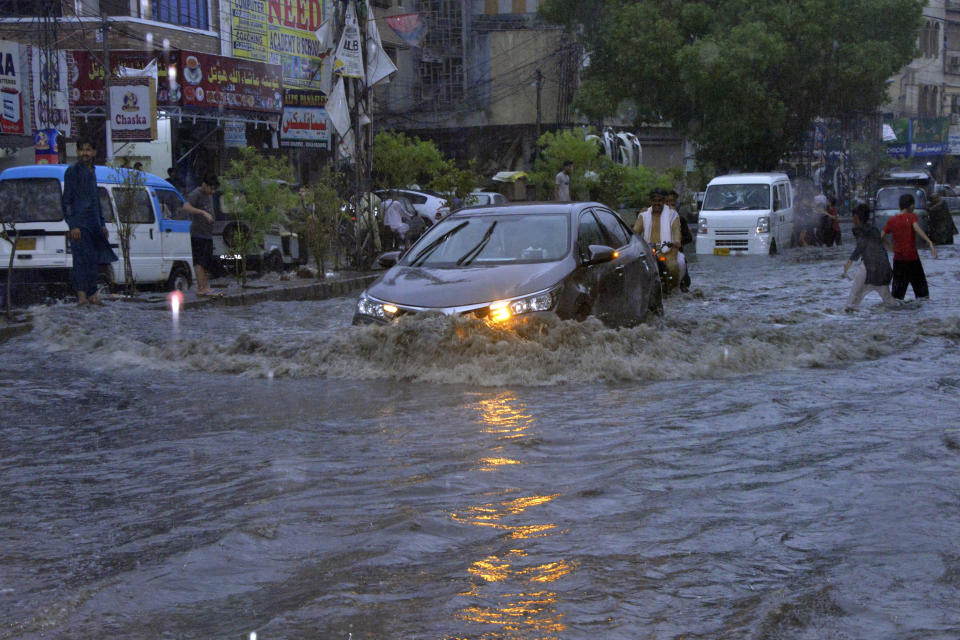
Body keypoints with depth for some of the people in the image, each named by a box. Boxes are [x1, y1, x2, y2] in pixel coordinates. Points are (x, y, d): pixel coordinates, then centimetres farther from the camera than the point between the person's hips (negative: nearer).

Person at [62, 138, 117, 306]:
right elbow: (66, 200, -9)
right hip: (80, 224, -8)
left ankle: (92, 295, 14)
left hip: (94, 224, 8)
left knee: (94, 260, 8)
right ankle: (82, 295, -16)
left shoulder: (92, 171, 20)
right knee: (82, 259, -14)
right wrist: (73, 225, -17)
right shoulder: (73, 171, -4)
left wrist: (102, 224, 24)